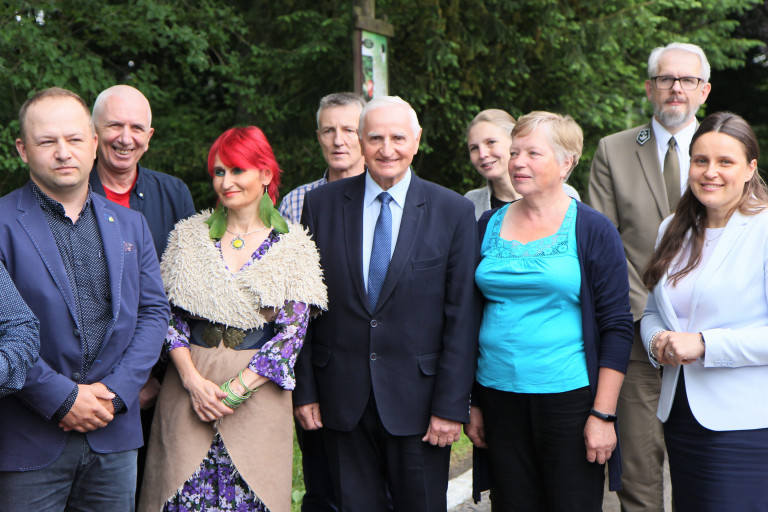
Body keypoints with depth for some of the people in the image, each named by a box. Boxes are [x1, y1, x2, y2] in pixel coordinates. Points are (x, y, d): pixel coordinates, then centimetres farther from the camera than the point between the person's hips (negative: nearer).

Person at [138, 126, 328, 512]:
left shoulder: (292, 247, 0)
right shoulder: (189, 235, 6)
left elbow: (291, 334, -4)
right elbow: (167, 315, 3)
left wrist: (234, 390, -11)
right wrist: (193, 380, -10)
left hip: (258, 391, -1)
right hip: (187, 388, 2)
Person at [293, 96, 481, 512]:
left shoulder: (454, 212, -2)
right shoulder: (322, 204, 3)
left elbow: (462, 318, -5)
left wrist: (451, 406, -8)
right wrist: (304, 390, 1)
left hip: (416, 400, -1)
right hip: (342, 398, 2)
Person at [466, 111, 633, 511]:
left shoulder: (592, 231, -3)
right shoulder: (489, 225, 8)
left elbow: (617, 327, -6)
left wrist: (603, 414, -11)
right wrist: (472, 402, 10)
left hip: (567, 398, -3)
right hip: (498, 398, 4)